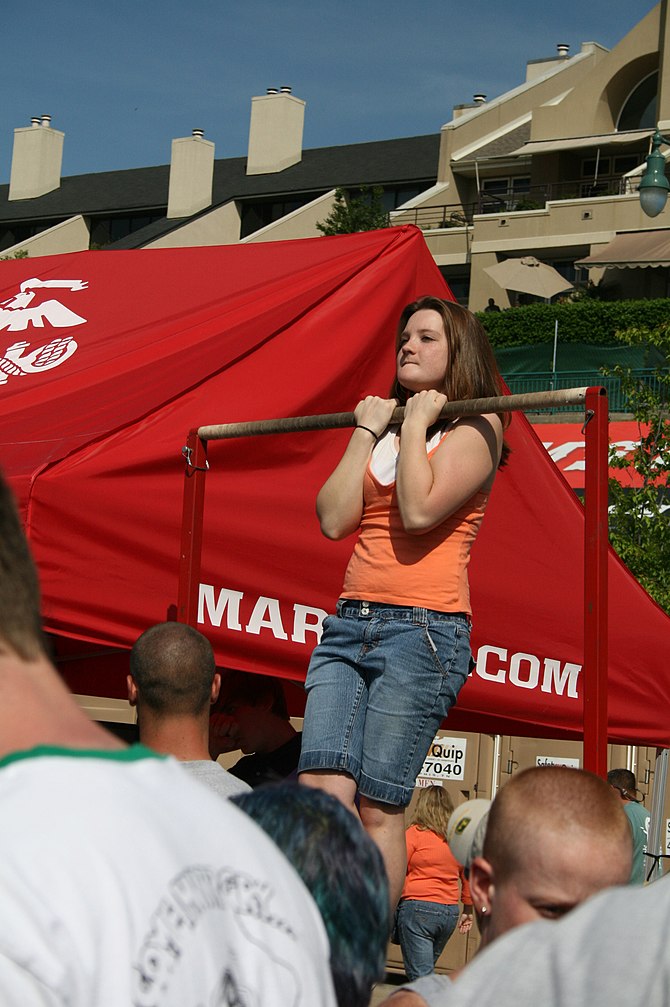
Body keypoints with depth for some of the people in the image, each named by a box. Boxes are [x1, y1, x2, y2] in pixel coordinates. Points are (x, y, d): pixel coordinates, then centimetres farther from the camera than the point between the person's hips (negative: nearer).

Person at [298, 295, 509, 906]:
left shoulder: (476, 429, 3)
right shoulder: (387, 430, 21)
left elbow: (418, 511, -14)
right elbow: (334, 519, 8)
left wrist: (417, 423, -3)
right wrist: (368, 431, 9)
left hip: (423, 627, -6)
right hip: (350, 624, 6)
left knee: (379, 809, -7)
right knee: (320, 792, -10)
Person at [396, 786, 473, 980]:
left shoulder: (415, 833, -7)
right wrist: (467, 911, 25)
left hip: (418, 907, -6)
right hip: (450, 912, 6)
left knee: (421, 976, -5)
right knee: (426, 969, 21)